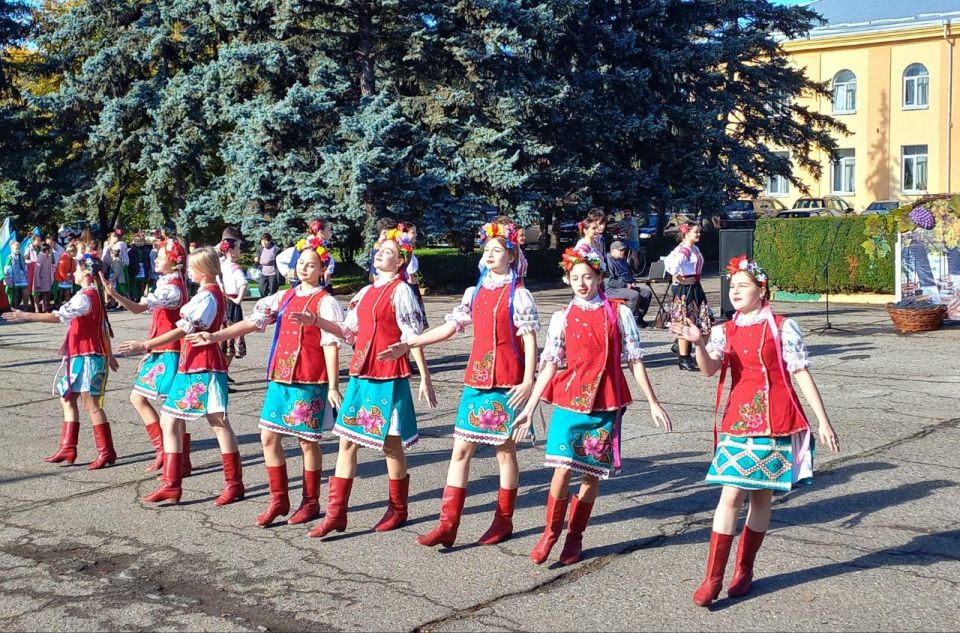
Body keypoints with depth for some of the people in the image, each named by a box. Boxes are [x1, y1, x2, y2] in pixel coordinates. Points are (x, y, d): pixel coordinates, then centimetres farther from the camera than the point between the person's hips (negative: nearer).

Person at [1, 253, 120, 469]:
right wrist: (108, 355, 28)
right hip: (81, 356, 10)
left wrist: (26, 316, -27)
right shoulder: (95, 295, 15)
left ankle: (106, 452, -4)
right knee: (68, 400, 14)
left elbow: (59, 316, -27)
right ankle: (67, 449, 17)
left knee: (91, 404, -7)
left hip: (87, 357, -10)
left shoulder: (85, 296, -16)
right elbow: (103, 327, 22)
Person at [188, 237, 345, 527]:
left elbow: (331, 345, -11)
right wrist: (215, 336, -1)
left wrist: (333, 386, -15)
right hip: (279, 378, 6)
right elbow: (253, 321, 8)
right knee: (269, 437, 6)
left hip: (308, 381, -6)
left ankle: (311, 502, 18)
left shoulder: (325, 302, -7)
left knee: (308, 441, 3)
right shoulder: (284, 297, 12)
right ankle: (279, 499, 18)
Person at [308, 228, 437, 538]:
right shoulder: (366, 292, 14)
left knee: (391, 443, 4)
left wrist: (425, 378, -12)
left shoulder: (401, 292, -7)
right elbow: (350, 332, 17)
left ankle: (398, 510, 21)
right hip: (361, 374, 7)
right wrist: (316, 321, 7)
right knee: (347, 440, 6)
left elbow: (413, 338, -10)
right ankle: (336, 513, 11)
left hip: (389, 377, -7)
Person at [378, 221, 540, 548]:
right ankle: (447, 524, 2)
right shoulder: (475, 292, 11)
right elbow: (450, 326, 13)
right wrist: (407, 345, 7)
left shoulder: (518, 295, -4)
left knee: (505, 449, 6)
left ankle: (504, 521, 19)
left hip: (506, 383, -5)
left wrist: (528, 380, -18)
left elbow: (529, 339, -8)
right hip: (476, 380, 5)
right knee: (461, 449, 1)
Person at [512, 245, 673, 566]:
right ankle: (551, 532, 10)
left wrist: (653, 403, 3)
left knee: (592, 471, 5)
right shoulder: (562, 318, 5)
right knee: (563, 467, -10)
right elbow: (549, 365, 5)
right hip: (570, 400, 0)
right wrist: (529, 407, 1)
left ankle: (575, 536, 21)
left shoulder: (619, 314, 3)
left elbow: (635, 361, 5)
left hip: (606, 403, 0)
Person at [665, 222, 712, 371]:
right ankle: (683, 358, 1)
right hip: (685, 289, -10)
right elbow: (672, 265, -34)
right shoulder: (683, 250, -17)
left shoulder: (695, 249, 12)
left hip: (695, 288, 10)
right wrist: (681, 279, -20)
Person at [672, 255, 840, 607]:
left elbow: (802, 374, -3)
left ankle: (744, 571, 21)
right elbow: (709, 369, -10)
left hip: (775, 421, -2)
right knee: (730, 496, -5)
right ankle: (713, 578, -1)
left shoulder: (782, 328, -2)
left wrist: (824, 421, -5)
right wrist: (698, 343, -30)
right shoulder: (725, 331, 7)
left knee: (761, 495, 7)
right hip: (738, 421, 2)